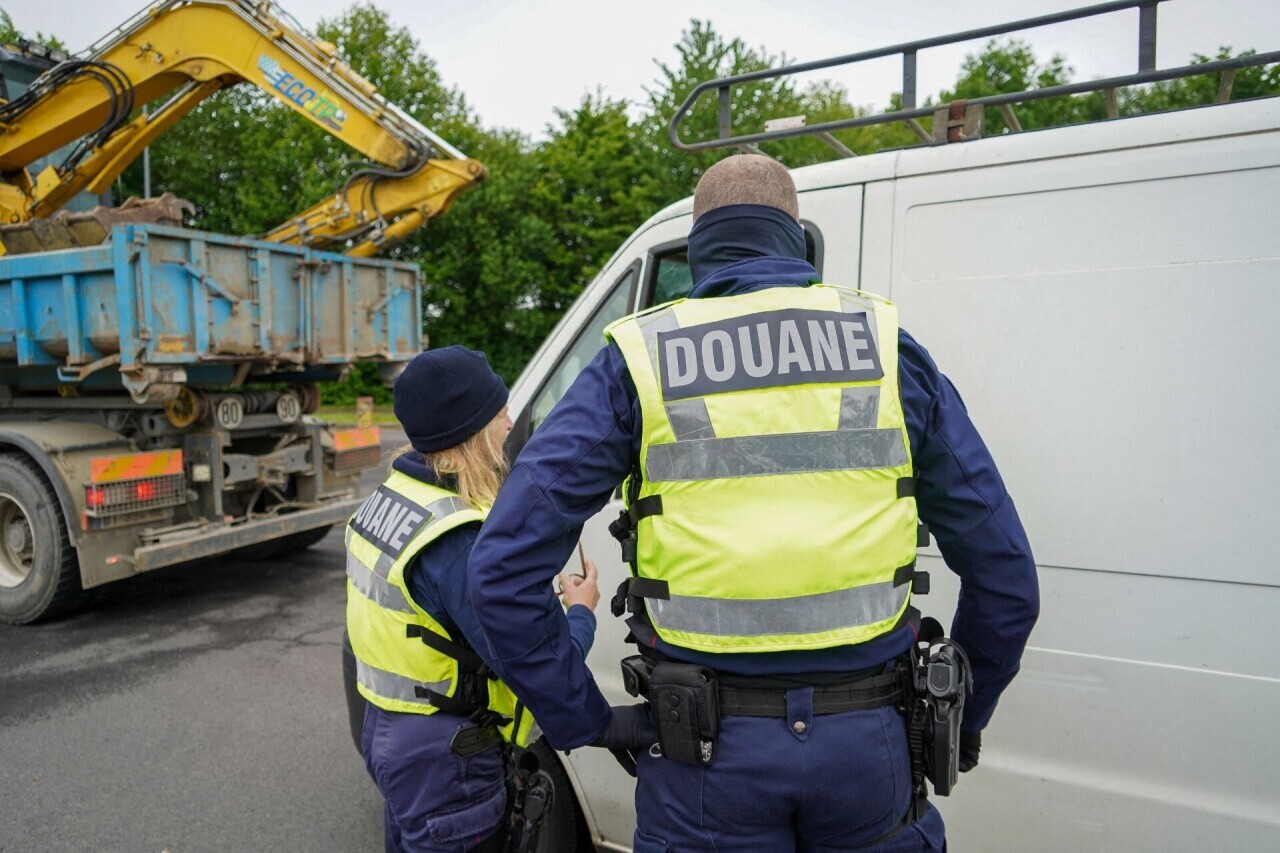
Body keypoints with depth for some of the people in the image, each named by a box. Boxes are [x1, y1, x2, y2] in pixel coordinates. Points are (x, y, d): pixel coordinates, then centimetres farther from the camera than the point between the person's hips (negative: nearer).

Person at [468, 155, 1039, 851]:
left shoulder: (635, 364, -3)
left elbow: (503, 569, -9)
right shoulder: (889, 350, 2)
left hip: (708, 754, -1)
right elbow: (1005, 572, 4)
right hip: (866, 743, 2)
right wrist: (964, 717, 17)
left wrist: (586, 723, 1)